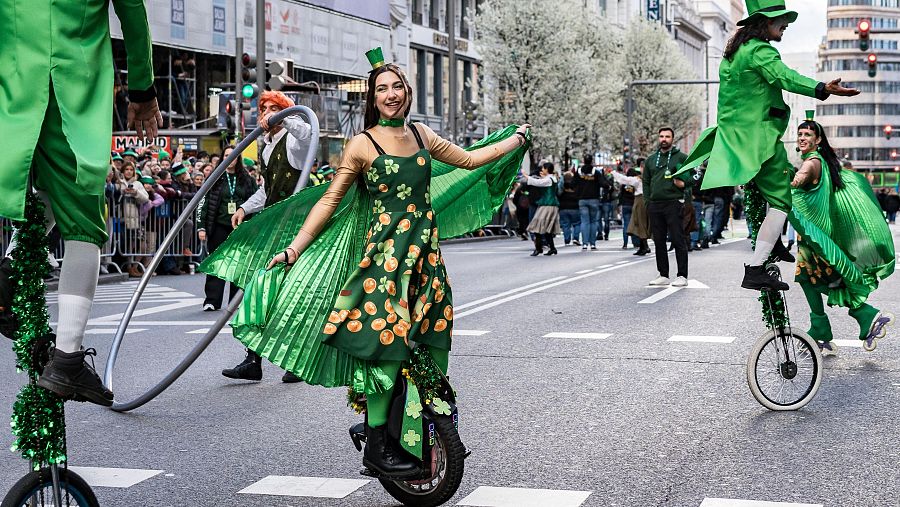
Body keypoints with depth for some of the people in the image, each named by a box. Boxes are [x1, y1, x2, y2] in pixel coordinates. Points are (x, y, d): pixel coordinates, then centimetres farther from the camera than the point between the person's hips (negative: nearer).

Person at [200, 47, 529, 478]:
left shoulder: (421, 135, 12)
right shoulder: (362, 145, -3)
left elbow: (469, 160, 26)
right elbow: (329, 201, -2)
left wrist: (516, 139, 34)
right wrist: (294, 249, -7)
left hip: (427, 252, 5)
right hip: (385, 252, -5)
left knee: (435, 346, 2)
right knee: (387, 345, -12)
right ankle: (376, 445, -2)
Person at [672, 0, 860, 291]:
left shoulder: (733, 51, 16)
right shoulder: (760, 51, -14)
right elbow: (784, 76, -33)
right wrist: (822, 89, -46)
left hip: (733, 134, 10)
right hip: (758, 138, -10)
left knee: (786, 177, 29)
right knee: (781, 201, -9)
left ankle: (773, 242, 28)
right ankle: (754, 270, -16)